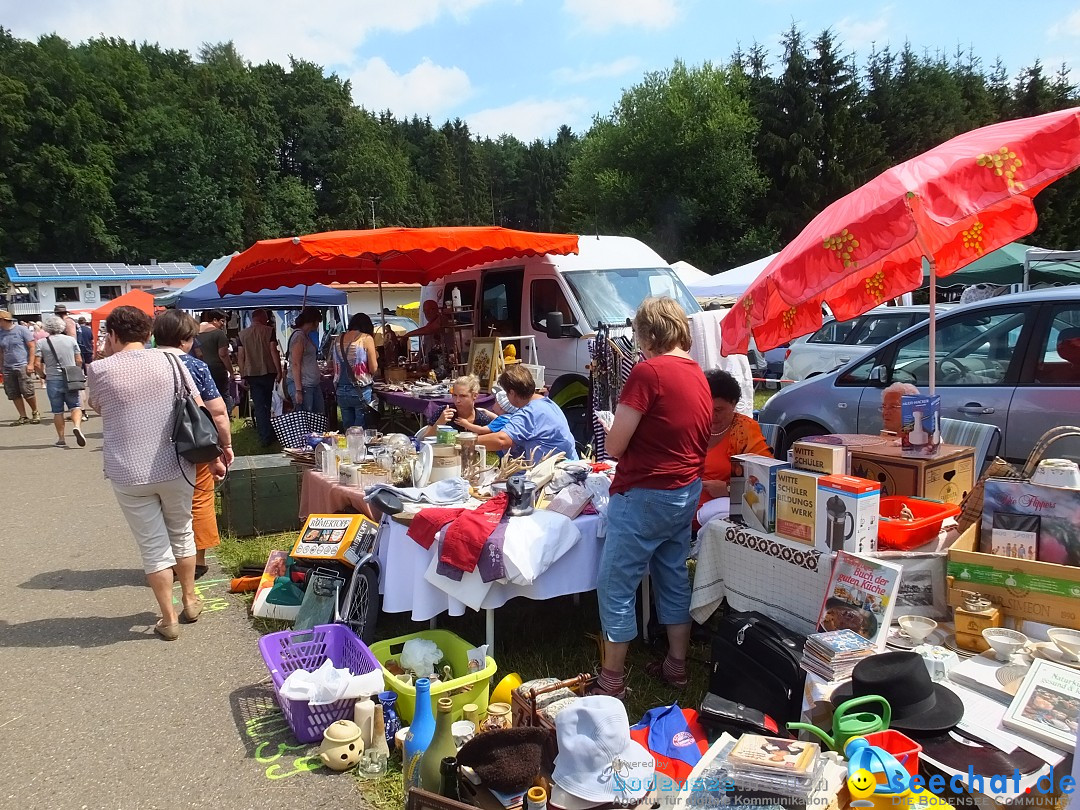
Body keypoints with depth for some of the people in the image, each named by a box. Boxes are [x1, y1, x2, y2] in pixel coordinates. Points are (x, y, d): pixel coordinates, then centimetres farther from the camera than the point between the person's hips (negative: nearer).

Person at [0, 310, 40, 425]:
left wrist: (30, 364, -12)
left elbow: (32, 347, -4)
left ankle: (35, 413, 13)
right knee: (14, 394, 3)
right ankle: (23, 417, 9)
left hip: (22, 366, -5)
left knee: (27, 392, -6)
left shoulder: (22, 330, -4)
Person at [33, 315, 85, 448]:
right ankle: (77, 426, -23)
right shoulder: (71, 340, 1)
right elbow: (79, 360, 2)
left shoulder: (41, 343, -3)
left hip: (53, 380, 0)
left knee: (57, 411, 8)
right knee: (75, 406, 5)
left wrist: (43, 376, 10)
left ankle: (61, 439, 12)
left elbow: (38, 364, -7)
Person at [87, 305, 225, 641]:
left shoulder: (99, 370, -6)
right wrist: (213, 458, 5)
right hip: (176, 467, 2)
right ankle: (190, 601, 33)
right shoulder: (168, 361, -2)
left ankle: (169, 619, 15)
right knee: (182, 534, 20)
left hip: (128, 474, -2)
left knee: (153, 545, 8)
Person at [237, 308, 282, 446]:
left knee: (258, 405, 2)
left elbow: (240, 356, 3)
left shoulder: (242, 334, 5)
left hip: (251, 373, 1)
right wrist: (279, 372, -7)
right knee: (266, 404, 14)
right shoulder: (269, 331, -2)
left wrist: (243, 376, 8)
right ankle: (266, 432, 25)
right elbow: (273, 351, -9)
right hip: (268, 372, -1)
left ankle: (265, 437, -3)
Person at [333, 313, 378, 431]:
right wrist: (375, 356, 10)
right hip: (361, 391, -5)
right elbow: (373, 369, -7)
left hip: (341, 391, 5)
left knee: (347, 432, 13)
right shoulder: (366, 338, -5)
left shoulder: (338, 339, 9)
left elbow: (335, 369, 12)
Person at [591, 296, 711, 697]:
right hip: (687, 492, 9)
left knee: (615, 585, 2)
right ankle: (676, 665, 29)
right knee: (674, 578, 19)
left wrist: (611, 428, 5)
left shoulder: (648, 372, -17)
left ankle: (611, 680, 11)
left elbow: (614, 446, -16)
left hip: (645, 495, -9)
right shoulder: (699, 376, 9)